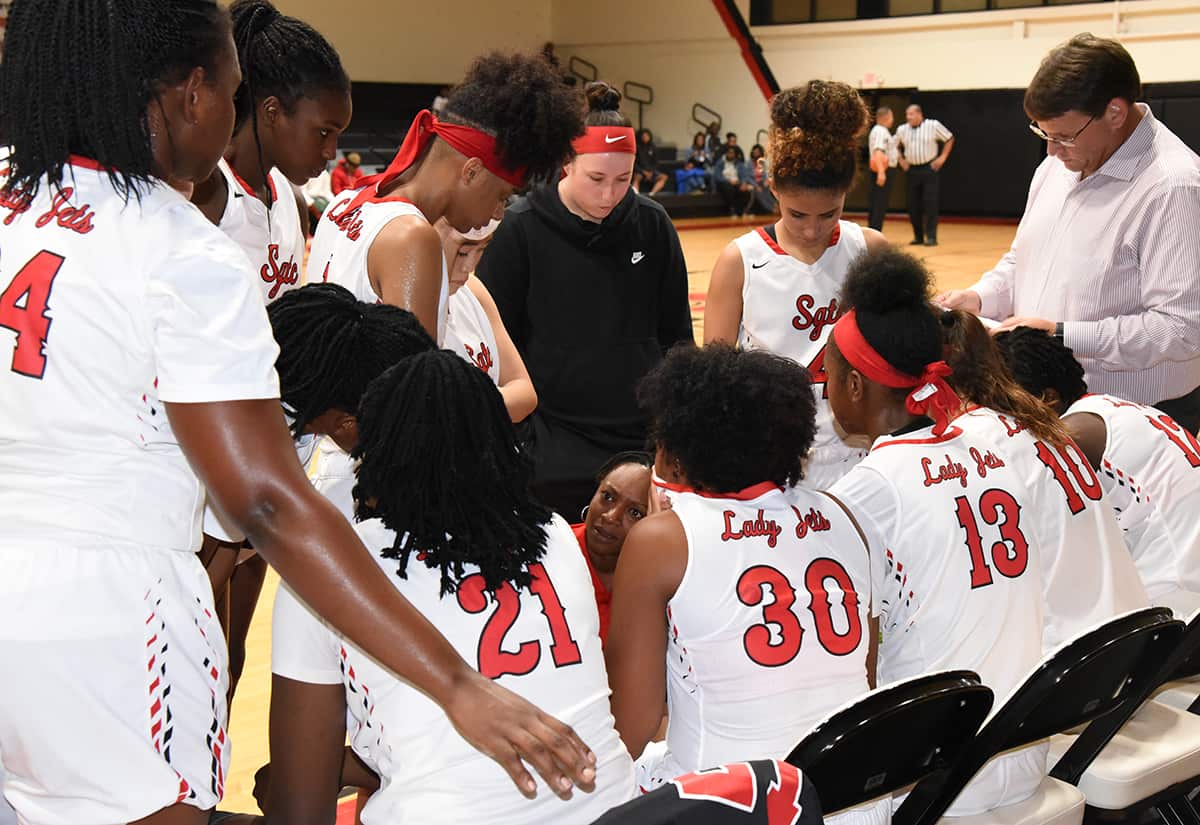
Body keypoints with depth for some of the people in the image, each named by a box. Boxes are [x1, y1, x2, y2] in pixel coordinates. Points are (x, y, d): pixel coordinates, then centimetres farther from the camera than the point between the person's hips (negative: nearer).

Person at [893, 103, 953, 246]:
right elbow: (895, 145, 22)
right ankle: (918, 236, 15)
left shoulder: (933, 126, -6)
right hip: (912, 170, 4)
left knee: (930, 203, -7)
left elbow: (949, 139, 4)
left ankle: (931, 237, -4)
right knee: (913, 205, 4)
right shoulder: (902, 129, 5)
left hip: (929, 169, -4)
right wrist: (901, 160, 12)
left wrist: (942, 157, -2)